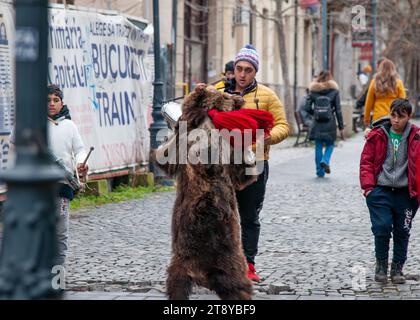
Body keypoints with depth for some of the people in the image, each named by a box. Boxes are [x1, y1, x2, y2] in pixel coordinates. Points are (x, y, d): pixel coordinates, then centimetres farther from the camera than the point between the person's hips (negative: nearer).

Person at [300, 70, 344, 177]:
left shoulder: (313, 91, 3)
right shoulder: (334, 90, 0)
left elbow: (306, 108, 0)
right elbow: (338, 110, -1)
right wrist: (341, 127, 3)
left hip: (317, 123, 1)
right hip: (330, 123, -1)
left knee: (318, 147, 9)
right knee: (330, 144, 14)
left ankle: (320, 171, 10)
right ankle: (325, 160, -12)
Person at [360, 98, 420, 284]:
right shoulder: (377, 135, 1)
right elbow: (366, 161, 5)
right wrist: (368, 186, -4)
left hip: (405, 192, 1)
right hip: (380, 191, -1)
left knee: (402, 231, 6)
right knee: (382, 227, -8)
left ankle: (397, 268, 21)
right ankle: (381, 264, 13)